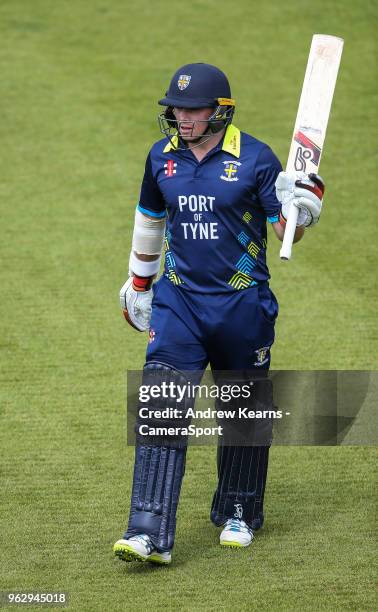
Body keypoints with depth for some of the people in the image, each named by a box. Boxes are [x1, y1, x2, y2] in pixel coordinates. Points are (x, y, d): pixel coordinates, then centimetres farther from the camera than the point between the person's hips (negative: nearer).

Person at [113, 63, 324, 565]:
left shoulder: (255, 158, -9)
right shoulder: (162, 157, 3)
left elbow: (287, 233, -6)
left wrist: (301, 207, -28)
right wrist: (138, 284, 26)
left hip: (243, 304, -2)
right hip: (179, 302, 2)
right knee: (161, 411, -11)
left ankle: (238, 513, 34)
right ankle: (150, 533, -16)